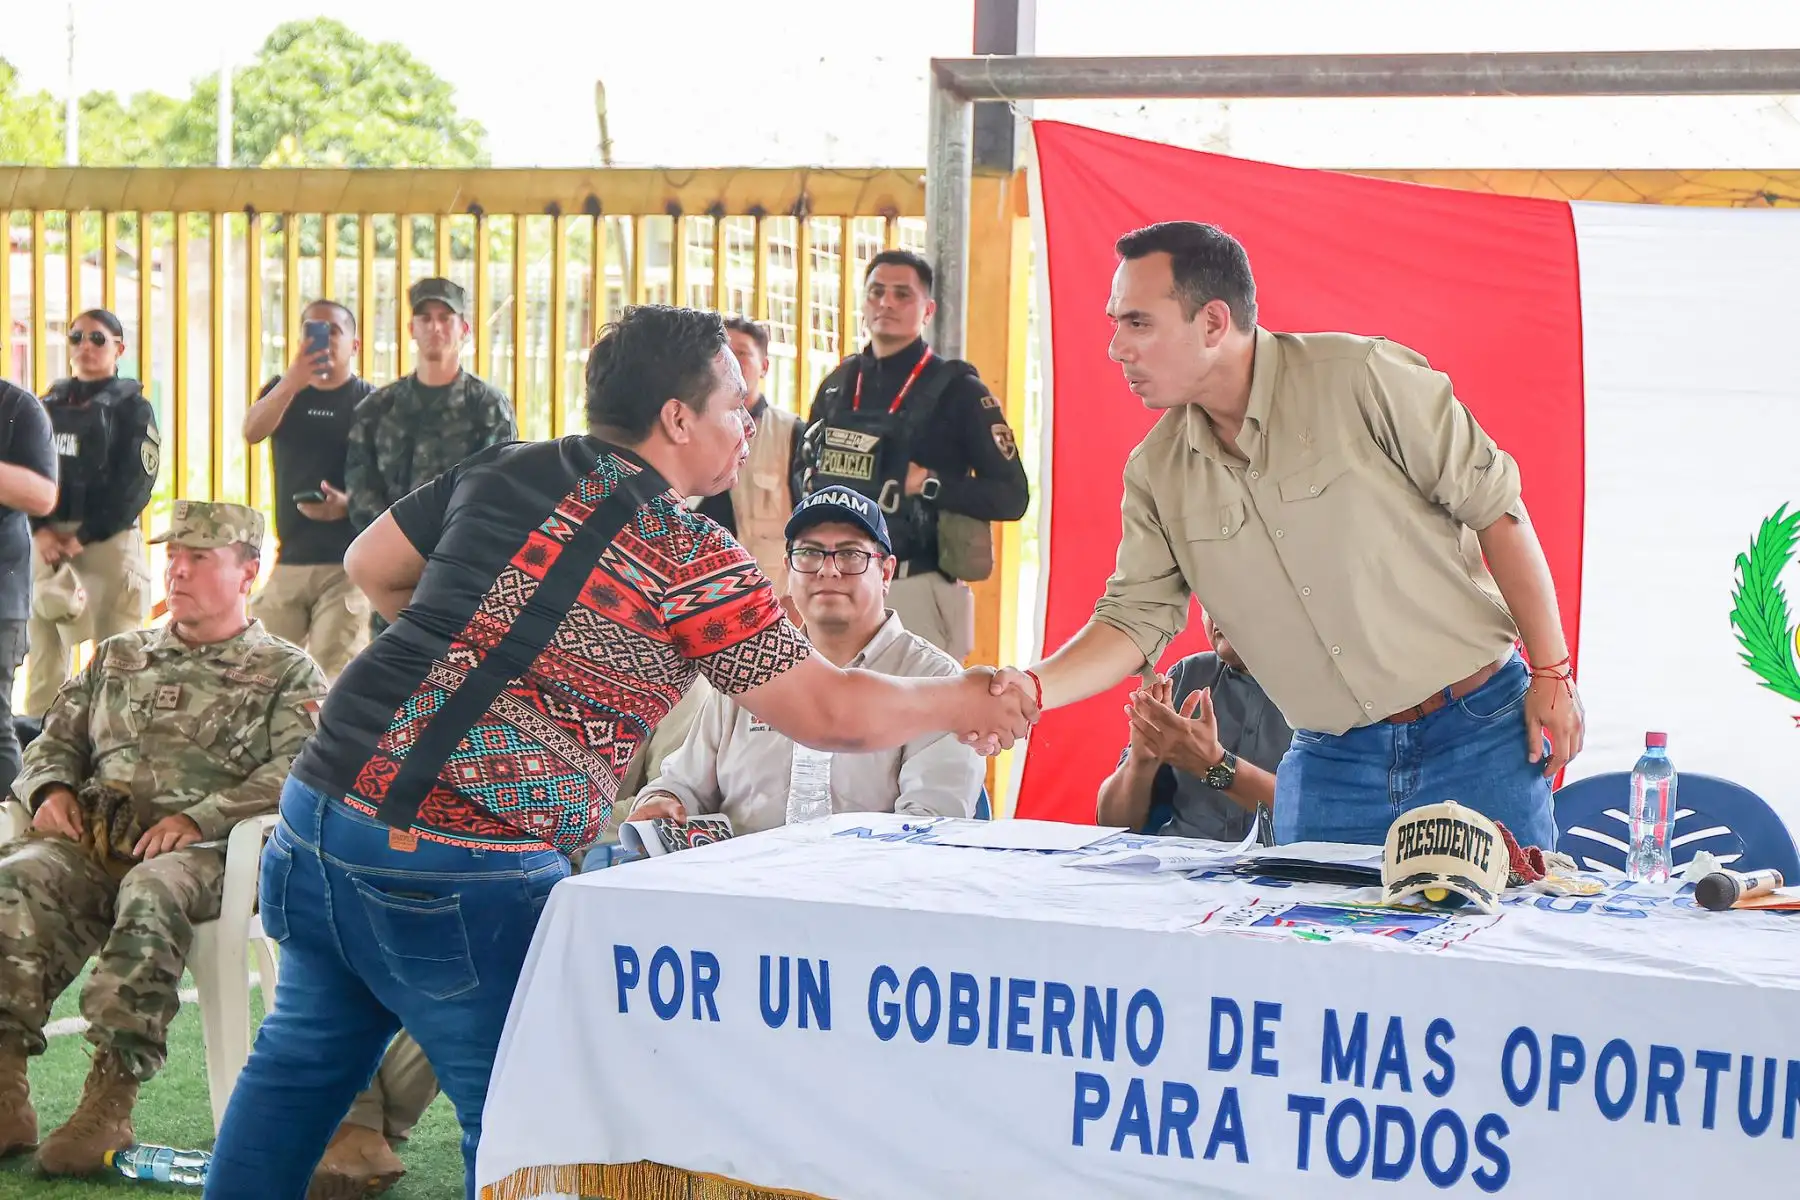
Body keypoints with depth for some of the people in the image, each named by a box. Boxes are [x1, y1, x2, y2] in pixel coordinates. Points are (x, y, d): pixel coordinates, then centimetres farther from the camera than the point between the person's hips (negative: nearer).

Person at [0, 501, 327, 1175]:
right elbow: (58, 737, 29)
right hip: (91, 842, 4)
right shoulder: (119, 658, 29)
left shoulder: (286, 674, 12)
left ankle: (109, 1106, -40)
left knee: (150, 897, -40)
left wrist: (201, 818, -19)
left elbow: (300, 768, -5)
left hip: (200, 855, -4)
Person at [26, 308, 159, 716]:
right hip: (47, 540, 4)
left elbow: (135, 485, -8)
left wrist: (82, 537, -14)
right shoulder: (50, 405, 15)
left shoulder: (132, 408, 2)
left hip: (109, 540, -4)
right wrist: (40, 530, -9)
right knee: (42, 650, 1)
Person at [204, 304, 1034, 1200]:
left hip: (324, 798, 7)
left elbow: (370, 568, 22)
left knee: (301, 1062, 21)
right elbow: (831, 715, -6)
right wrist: (963, 703, 10)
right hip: (461, 865, -7)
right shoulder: (688, 559, -8)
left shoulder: (505, 470, 9)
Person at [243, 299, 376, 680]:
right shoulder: (283, 392, 12)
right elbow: (252, 432, -10)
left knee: (335, 678, -10)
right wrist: (293, 383, -27)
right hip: (288, 561, 4)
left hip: (348, 563, -4)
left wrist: (348, 504, -22)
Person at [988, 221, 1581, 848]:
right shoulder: (1156, 473, 2)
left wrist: (1551, 673, -8)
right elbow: (1135, 615, 1)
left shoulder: (1361, 379, -12)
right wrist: (1033, 687, -18)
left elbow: (1495, 507, -8)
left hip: (1474, 732, -4)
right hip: (1328, 764, 4)